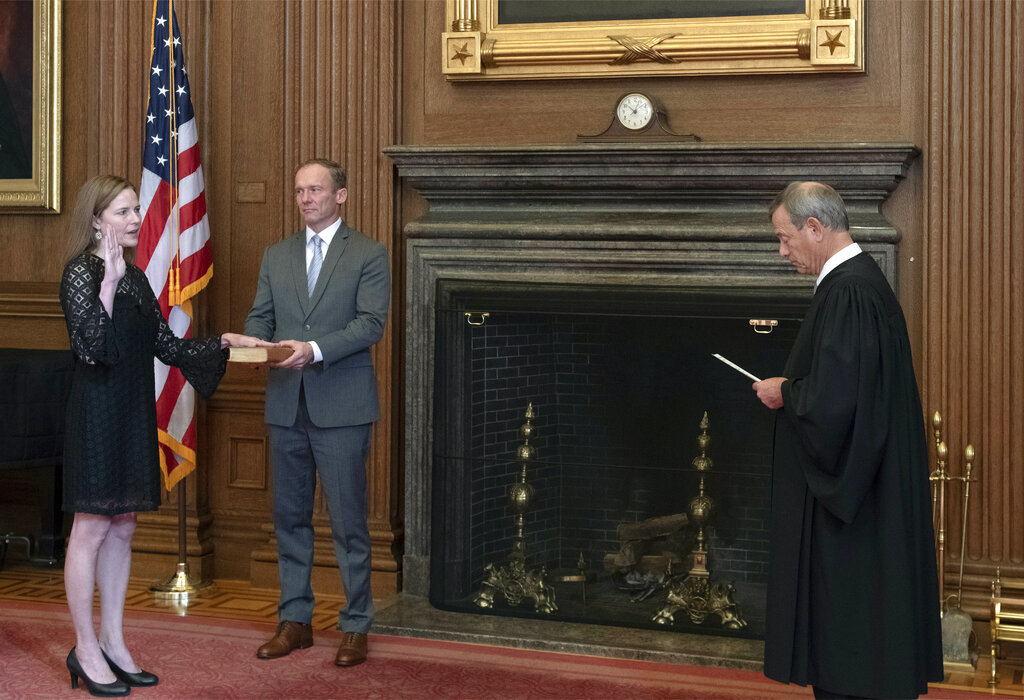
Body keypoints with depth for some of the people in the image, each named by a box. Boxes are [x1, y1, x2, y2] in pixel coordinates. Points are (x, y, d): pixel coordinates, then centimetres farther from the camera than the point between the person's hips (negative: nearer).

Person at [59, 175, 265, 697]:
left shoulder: (134, 276, 14)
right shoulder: (82, 272, -10)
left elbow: (165, 346, 15)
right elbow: (90, 348, -22)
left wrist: (222, 343, 6)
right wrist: (109, 283, -25)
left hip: (133, 417, 8)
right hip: (96, 415, -8)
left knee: (121, 530, 11)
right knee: (91, 530, -1)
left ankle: (113, 643, 20)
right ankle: (86, 650, 8)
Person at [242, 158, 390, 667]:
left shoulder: (368, 256, 0)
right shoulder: (276, 257, 15)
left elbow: (371, 323, -10)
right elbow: (260, 317, 12)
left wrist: (316, 349, -23)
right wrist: (251, 342, -11)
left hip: (341, 407, -5)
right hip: (286, 406, 5)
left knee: (348, 521, -1)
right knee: (289, 517, 10)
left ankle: (355, 626, 9)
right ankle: (294, 621, 21)